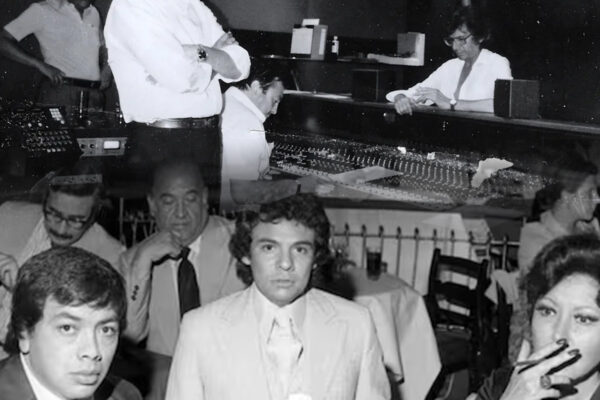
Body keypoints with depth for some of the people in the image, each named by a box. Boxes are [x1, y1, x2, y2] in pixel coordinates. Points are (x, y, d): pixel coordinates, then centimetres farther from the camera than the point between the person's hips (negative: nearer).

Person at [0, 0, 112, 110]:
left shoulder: (93, 13, 15)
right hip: (60, 92, -4)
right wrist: (40, 65, -16)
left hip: (94, 95, 5)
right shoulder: (42, 11, 0)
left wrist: (106, 67, 8)